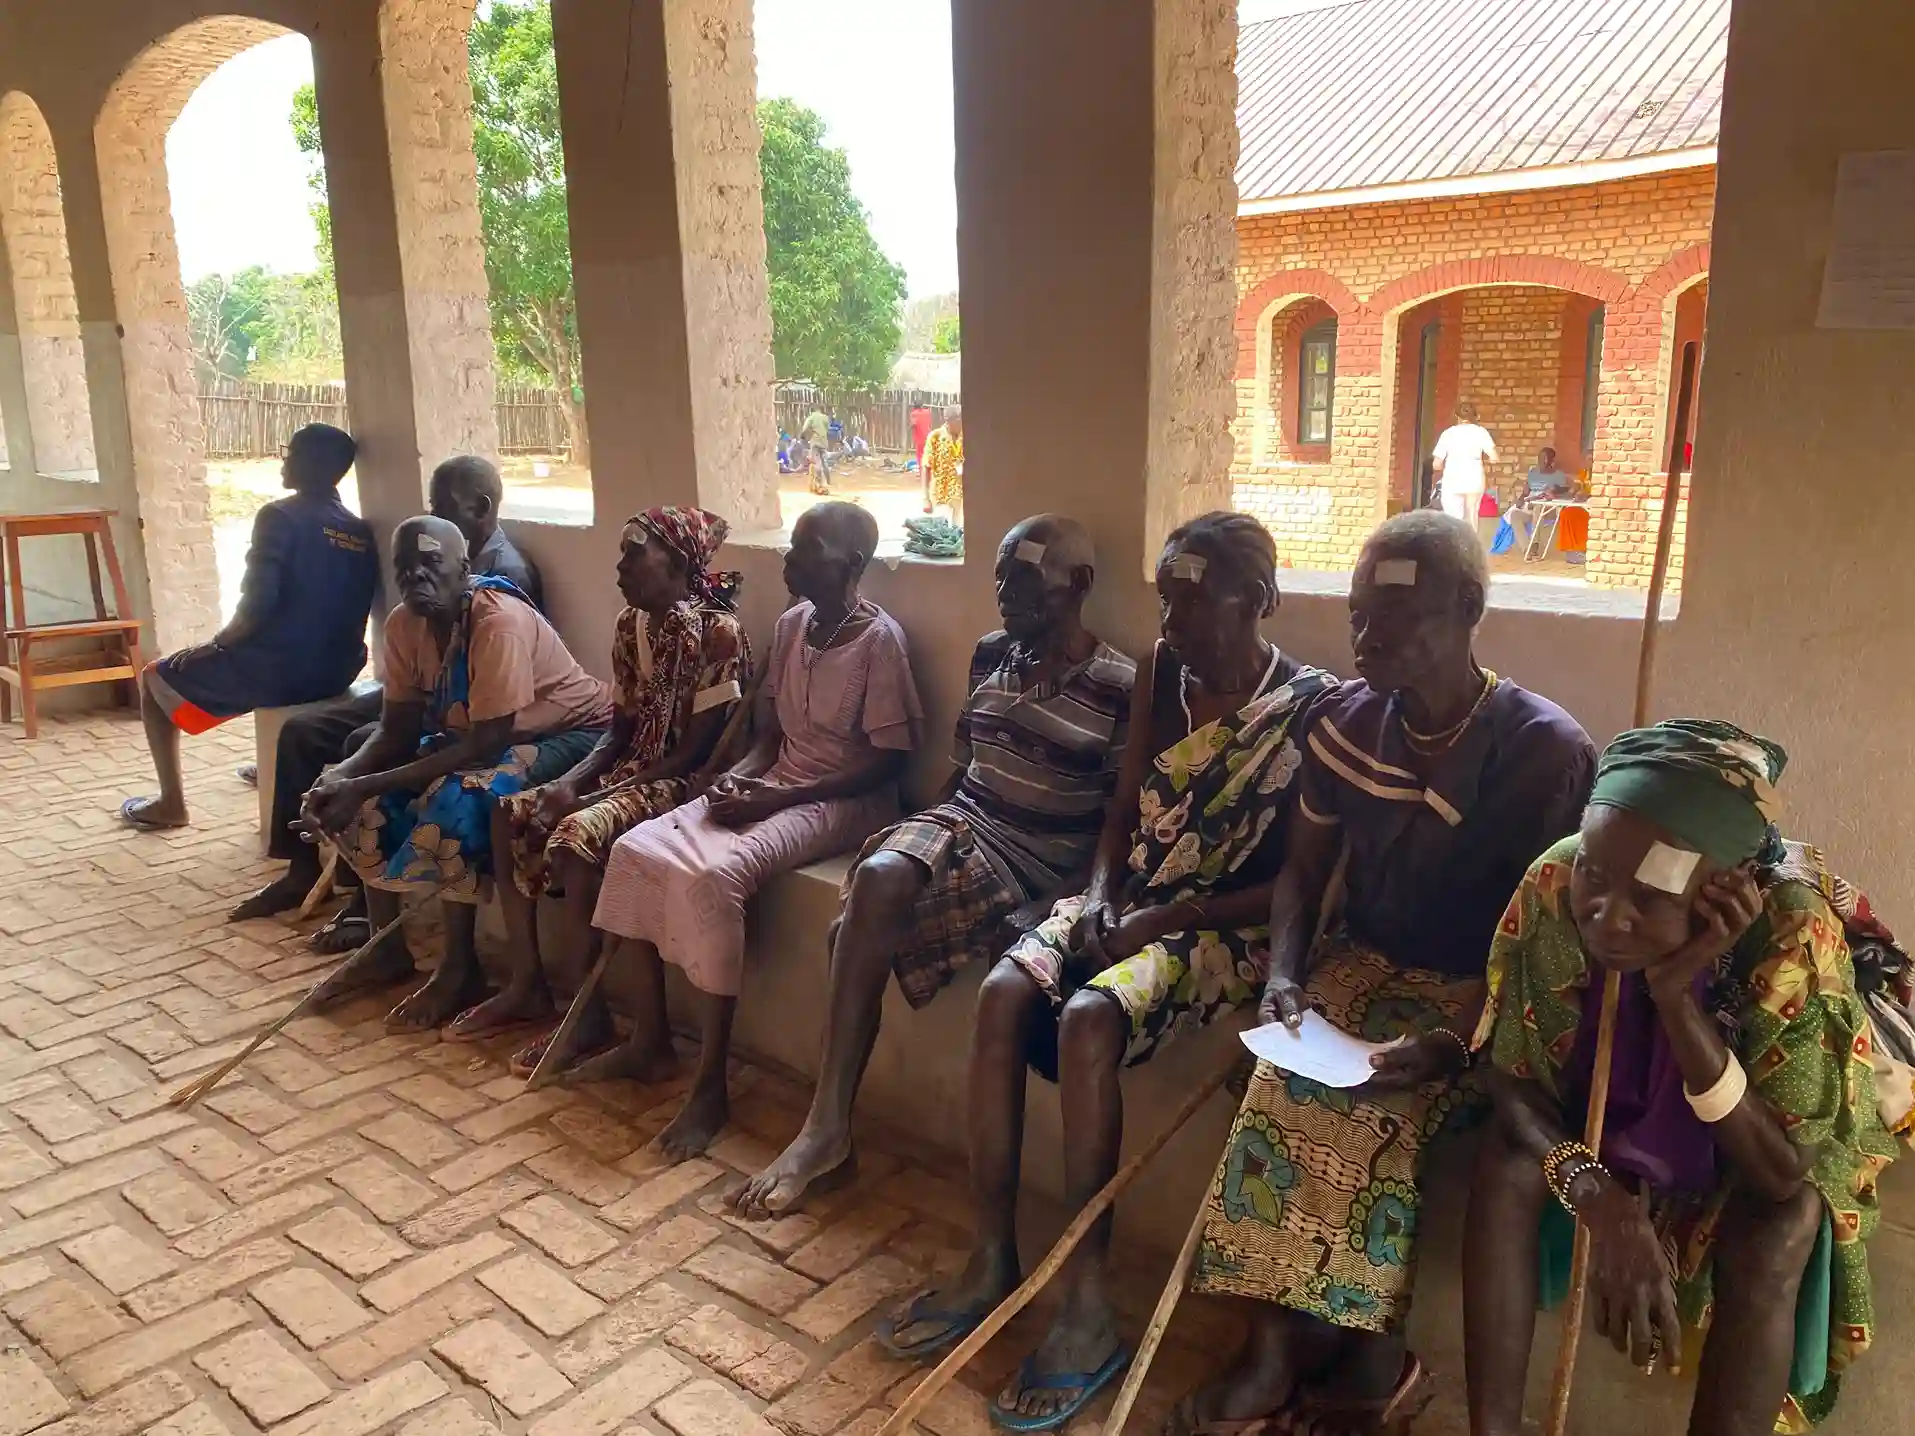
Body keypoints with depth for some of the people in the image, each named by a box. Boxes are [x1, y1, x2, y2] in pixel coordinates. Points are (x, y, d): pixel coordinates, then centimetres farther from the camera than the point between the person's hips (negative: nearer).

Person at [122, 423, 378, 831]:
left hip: (276, 671, -7)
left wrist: (216, 644, -4)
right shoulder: (361, 533, 6)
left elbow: (257, 604, -21)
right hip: (337, 672, 7)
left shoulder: (279, 516, -13)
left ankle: (171, 802, 18)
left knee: (155, 678, 17)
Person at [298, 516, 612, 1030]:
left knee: (454, 800, -32)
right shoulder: (405, 623, -6)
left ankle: (460, 969, -14)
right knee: (358, 797, -3)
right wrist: (342, 776, -22)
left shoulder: (500, 621, -29)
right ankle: (388, 949, 12)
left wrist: (368, 787, -32)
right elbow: (398, 730, -2)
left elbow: (484, 744, -32)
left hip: (567, 733, -8)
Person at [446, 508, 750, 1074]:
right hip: (631, 769, 9)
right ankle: (526, 985, 4)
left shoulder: (716, 631, -17)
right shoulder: (630, 625, 8)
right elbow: (620, 731, 12)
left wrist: (589, 796, -18)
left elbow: (696, 752, -18)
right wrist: (569, 782, -7)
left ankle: (585, 1014, -15)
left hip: (684, 784, -9)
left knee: (577, 833, -29)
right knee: (511, 812, -3)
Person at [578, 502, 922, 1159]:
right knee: (636, 850, -9)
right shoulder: (791, 624, 9)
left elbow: (887, 761, -16)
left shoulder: (879, 638, -14)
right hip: (772, 785, 8)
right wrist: (735, 777, -6)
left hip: (844, 802, -8)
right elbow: (771, 732, 15)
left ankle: (711, 1086, -20)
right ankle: (650, 1042, 4)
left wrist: (782, 797, -19)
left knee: (712, 876, -31)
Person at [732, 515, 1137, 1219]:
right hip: (964, 819, 5)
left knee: (878, 895, -31)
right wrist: (918, 827, 9)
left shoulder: (1122, 687, -7)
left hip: (1045, 860, -5)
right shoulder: (990, 653, 10)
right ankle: (826, 1125, -25)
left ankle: (829, 1126, -24)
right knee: (876, 877, -30)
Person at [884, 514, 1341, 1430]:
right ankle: (991, 1263, -12)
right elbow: (1124, 812, 11)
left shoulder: (1312, 707, -11)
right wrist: (1099, 899, -7)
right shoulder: (1160, 674, 6)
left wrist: (1165, 918, -17)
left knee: (1087, 1020, -32)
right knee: (1003, 993, -22)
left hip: (1225, 926, -5)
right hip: (1125, 903, 6)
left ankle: (1088, 1303, -20)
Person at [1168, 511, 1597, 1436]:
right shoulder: (1346, 721, -1)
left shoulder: (1546, 751, -15)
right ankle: (1363, 1356, -11)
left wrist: (1457, 1043, -28)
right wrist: (1283, 973, -10)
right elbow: (1304, 869, 8)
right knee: (1286, 1090, -25)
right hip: (1360, 963, 4)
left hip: (1479, 994, -4)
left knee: (1364, 1115, -29)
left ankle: (1291, 1352, -8)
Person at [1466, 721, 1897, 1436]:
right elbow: (1513, 1075, -19)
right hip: (1600, 1115, 2)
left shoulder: (1793, 934, -34)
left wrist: (1676, 995, -43)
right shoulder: (1554, 885, -29)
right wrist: (1600, 1200, -37)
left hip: (1742, 1150, -1)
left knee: (1784, 1224, -30)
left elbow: (1783, 1174, -31)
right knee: (1505, 1158, -25)